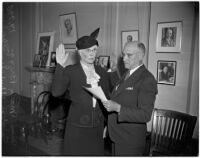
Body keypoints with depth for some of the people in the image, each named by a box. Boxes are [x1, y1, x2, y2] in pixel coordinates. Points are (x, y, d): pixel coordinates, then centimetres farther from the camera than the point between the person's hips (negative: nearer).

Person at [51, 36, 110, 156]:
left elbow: (106, 98, 11)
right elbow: (56, 92, -21)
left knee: (96, 153, 15)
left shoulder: (102, 72, 5)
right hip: (77, 127, -3)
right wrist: (60, 65, -23)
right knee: (76, 153, 10)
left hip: (98, 127, 4)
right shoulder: (70, 71, -7)